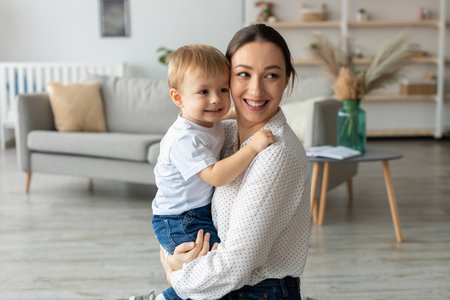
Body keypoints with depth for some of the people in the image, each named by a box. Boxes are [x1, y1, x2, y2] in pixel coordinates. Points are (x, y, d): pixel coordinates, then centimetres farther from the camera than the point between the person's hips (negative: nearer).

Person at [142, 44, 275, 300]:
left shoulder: (214, 125, 2)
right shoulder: (184, 139, -27)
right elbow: (215, 175, -35)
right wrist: (253, 147, -36)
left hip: (202, 211, 10)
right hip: (179, 223, -9)